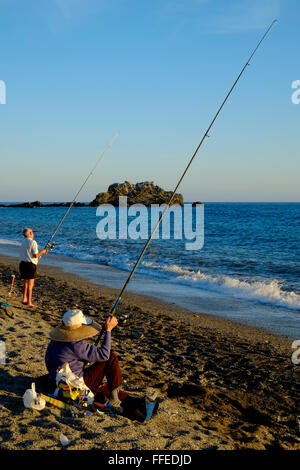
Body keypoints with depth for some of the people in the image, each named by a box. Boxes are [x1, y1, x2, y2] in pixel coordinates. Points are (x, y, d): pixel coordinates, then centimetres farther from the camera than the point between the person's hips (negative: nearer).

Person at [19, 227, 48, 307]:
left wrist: (41, 252, 24)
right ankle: (29, 302, 0)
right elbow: (35, 255, -17)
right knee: (30, 284, -2)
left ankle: (24, 299, 24)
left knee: (26, 282, 21)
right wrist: (42, 252, 2)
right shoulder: (33, 242, -11)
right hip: (30, 264, -8)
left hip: (22, 264, 8)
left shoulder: (23, 242, 15)